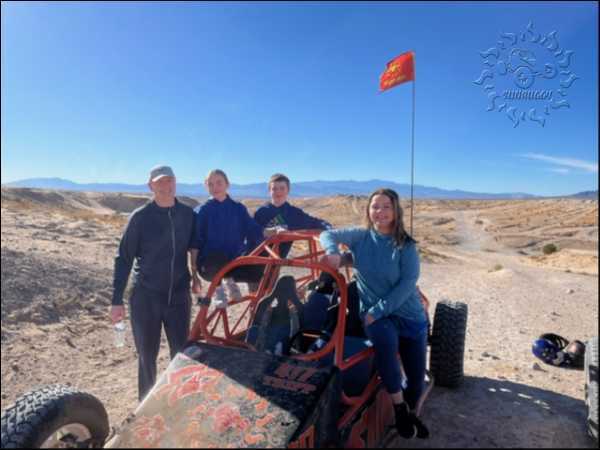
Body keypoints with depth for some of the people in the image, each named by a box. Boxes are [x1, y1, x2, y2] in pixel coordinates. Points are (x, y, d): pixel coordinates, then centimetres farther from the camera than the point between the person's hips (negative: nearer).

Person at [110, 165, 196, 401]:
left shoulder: (188, 214, 1)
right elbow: (124, 258, -4)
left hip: (179, 296, 2)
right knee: (147, 356, 10)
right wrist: (117, 300, -6)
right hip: (145, 297, -2)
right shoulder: (140, 217, -7)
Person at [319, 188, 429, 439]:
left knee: (417, 378, 2)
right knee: (385, 337, -36)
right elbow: (328, 235, 2)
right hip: (373, 313, 0)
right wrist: (333, 251, -21)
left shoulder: (406, 246, -8)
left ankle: (410, 413, 38)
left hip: (408, 315, 1)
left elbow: (407, 283, -15)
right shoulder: (360, 237, -1)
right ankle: (399, 407, -16)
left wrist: (378, 310, -22)